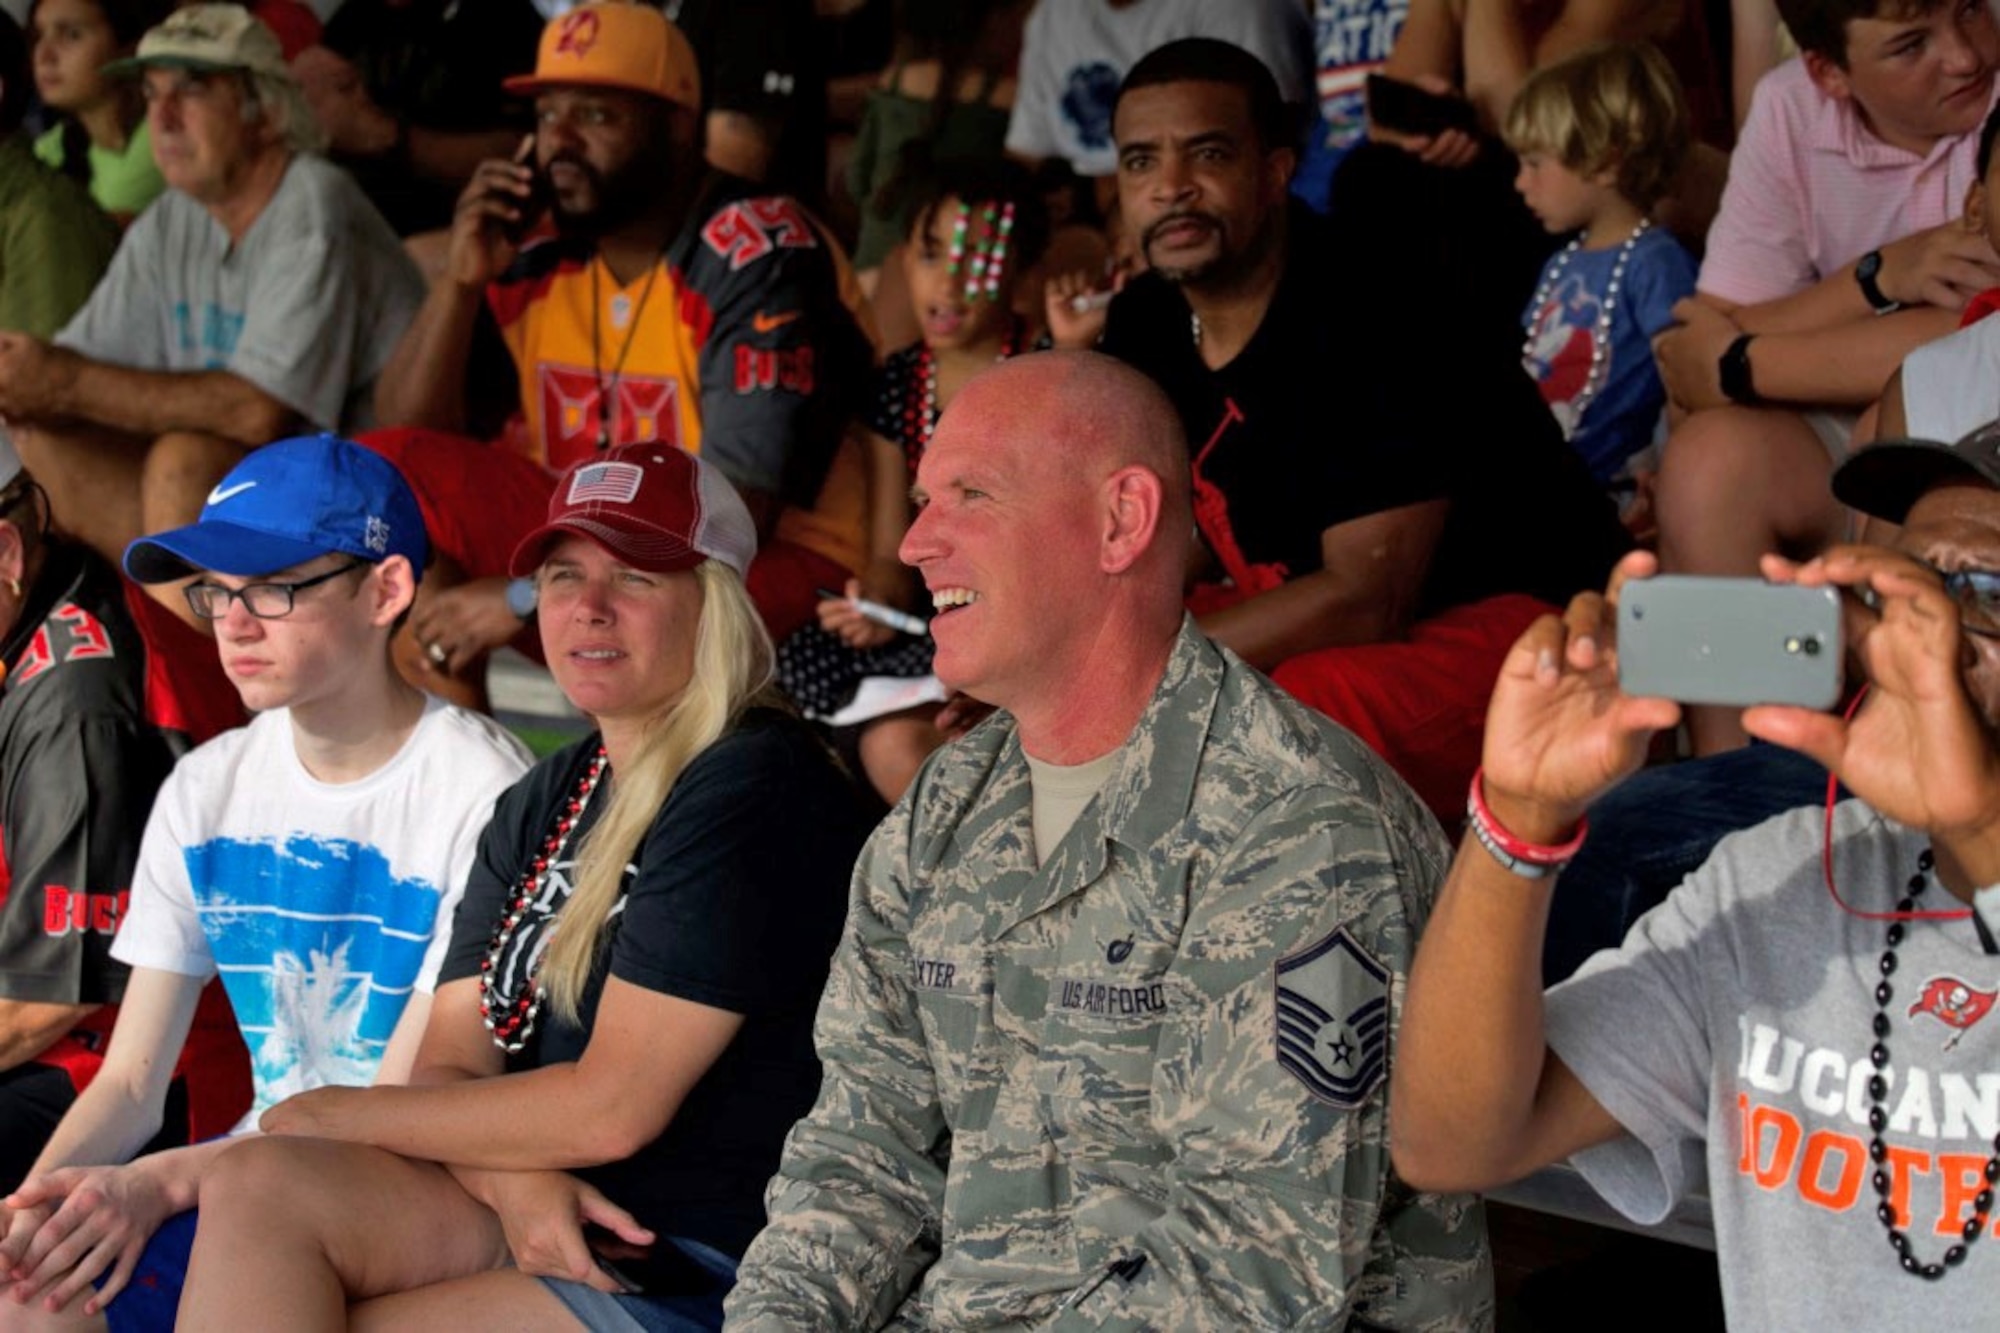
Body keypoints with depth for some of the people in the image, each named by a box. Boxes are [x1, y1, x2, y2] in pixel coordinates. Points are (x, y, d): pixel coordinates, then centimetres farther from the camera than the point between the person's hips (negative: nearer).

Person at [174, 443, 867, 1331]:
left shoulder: (752, 791, -13)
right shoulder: (544, 803, 15)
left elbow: (610, 1106, -18)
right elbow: (449, 1064, 8)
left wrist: (334, 1114, -6)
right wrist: (518, 1180, -16)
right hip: (521, 1218, 8)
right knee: (256, 1187, -17)